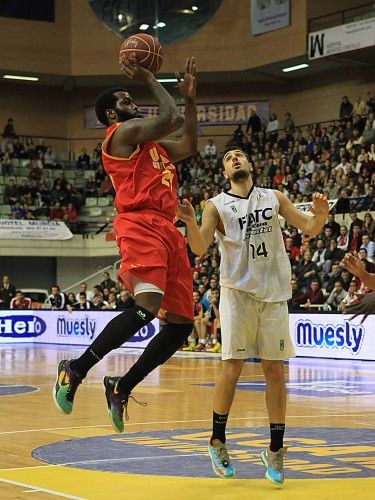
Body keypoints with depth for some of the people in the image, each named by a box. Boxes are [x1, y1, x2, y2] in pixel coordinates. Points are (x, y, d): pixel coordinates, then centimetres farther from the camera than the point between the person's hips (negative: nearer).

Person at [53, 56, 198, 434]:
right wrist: (149, 80, 3)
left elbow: (188, 145, 34)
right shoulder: (123, 132, 2)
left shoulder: (150, 143, 29)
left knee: (181, 324, 3)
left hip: (167, 230, 9)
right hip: (140, 226, -9)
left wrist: (190, 97, 29)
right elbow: (169, 120, -9)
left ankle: (121, 387, 11)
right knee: (147, 308, -27)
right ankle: (75, 370, -18)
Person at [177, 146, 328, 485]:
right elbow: (200, 248, -8)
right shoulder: (217, 205, 3)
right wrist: (190, 222, -29)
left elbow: (309, 229, 9)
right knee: (232, 368, -6)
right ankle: (218, 441, 11)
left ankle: (276, 450, 8)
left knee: (275, 370, 2)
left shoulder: (274, 198, 9)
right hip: (238, 291, -2)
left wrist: (320, 215, -14)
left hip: (274, 293, 2)